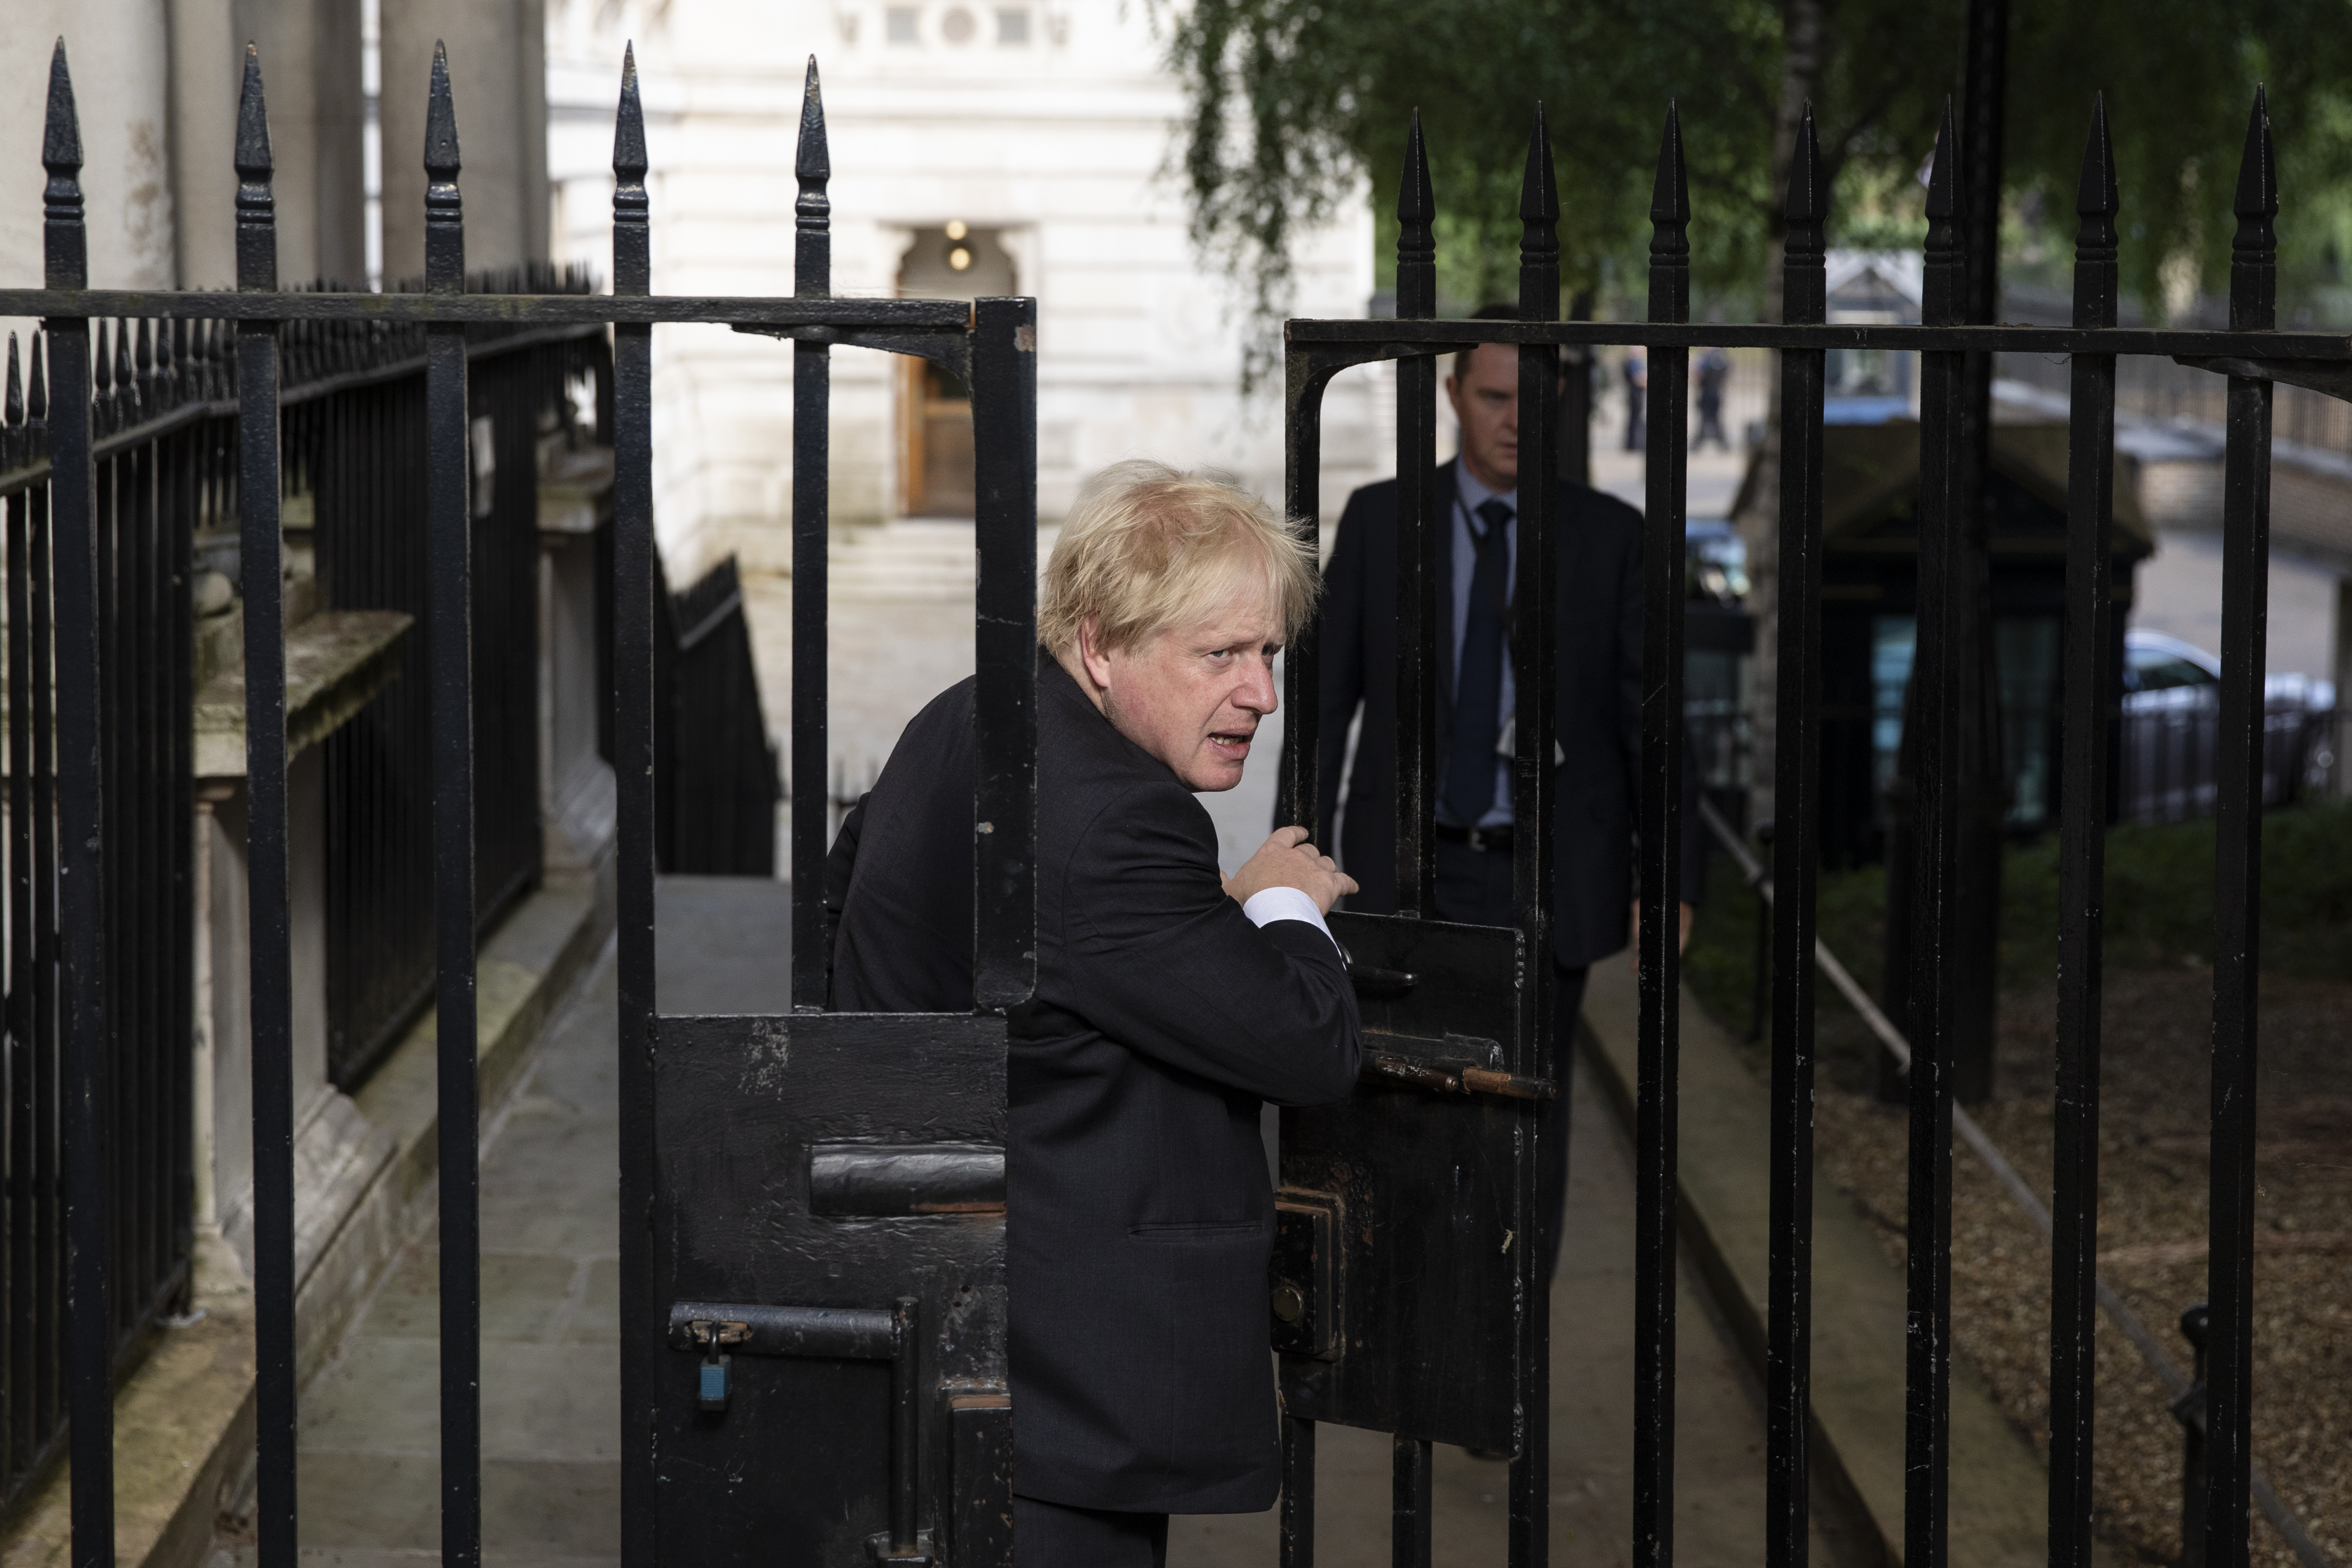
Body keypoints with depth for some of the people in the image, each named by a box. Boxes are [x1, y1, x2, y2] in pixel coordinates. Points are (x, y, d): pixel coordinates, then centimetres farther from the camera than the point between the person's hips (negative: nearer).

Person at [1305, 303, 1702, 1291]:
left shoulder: (1611, 536, -2)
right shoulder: (1379, 519, 0)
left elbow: (1652, 715, -2)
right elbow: (1324, 697, 2)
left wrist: (1676, 879, -9)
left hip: (1547, 880, 0)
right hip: (1410, 873, 0)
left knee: (1529, 1125, 3)